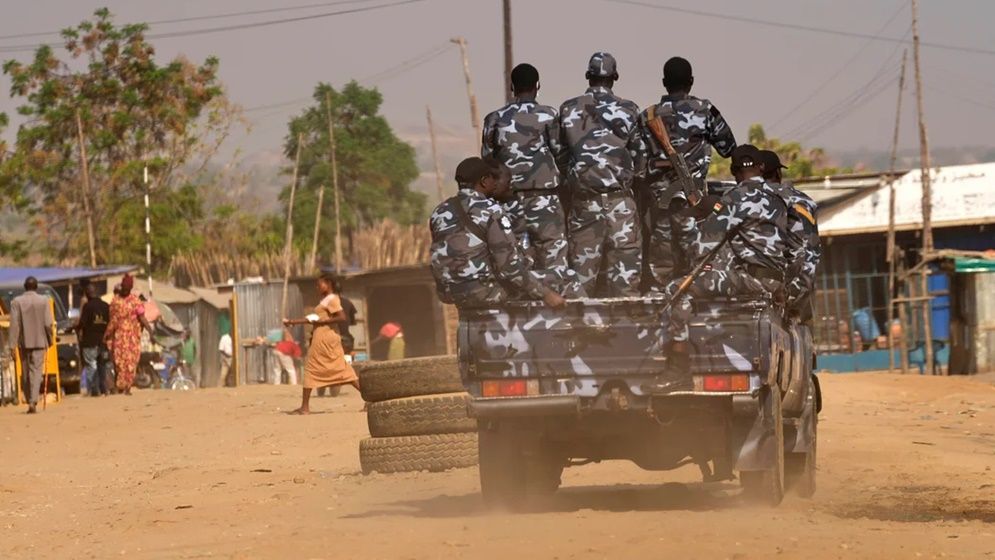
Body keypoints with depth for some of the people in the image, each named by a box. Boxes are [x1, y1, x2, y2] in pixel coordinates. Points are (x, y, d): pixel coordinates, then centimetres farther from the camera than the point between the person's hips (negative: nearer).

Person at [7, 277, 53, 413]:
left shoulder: (16, 302, -5)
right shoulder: (43, 301, -5)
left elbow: (14, 325, -8)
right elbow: (48, 324, -6)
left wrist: (12, 345, -7)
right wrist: (50, 339, 10)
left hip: (23, 342, 1)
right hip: (39, 342, -1)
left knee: (25, 373, 13)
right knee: (36, 372, -3)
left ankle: (30, 400, 19)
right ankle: (33, 401, -18)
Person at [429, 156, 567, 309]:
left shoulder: (439, 213, 5)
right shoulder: (491, 212, -15)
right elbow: (510, 266, -20)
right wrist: (544, 294, -12)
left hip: (449, 292, 7)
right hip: (484, 291, -7)